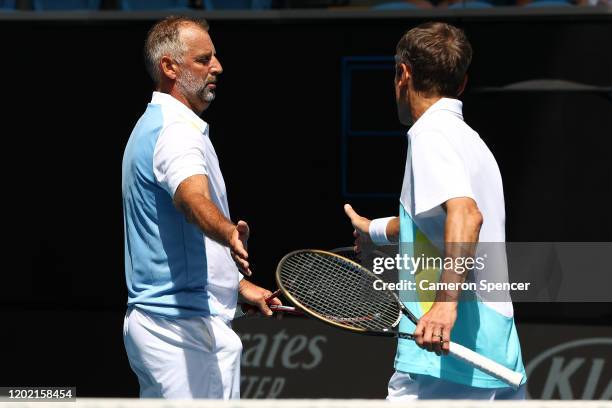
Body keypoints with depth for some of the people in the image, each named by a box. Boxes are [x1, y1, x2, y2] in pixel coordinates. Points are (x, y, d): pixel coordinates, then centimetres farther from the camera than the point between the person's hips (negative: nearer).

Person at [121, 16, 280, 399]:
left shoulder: (153, 127, 19)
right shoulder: (177, 130, -15)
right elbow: (194, 200, -37)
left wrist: (239, 284, 32)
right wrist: (231, 235, -57)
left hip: (152, 319, 11)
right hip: (190, 324, -11)